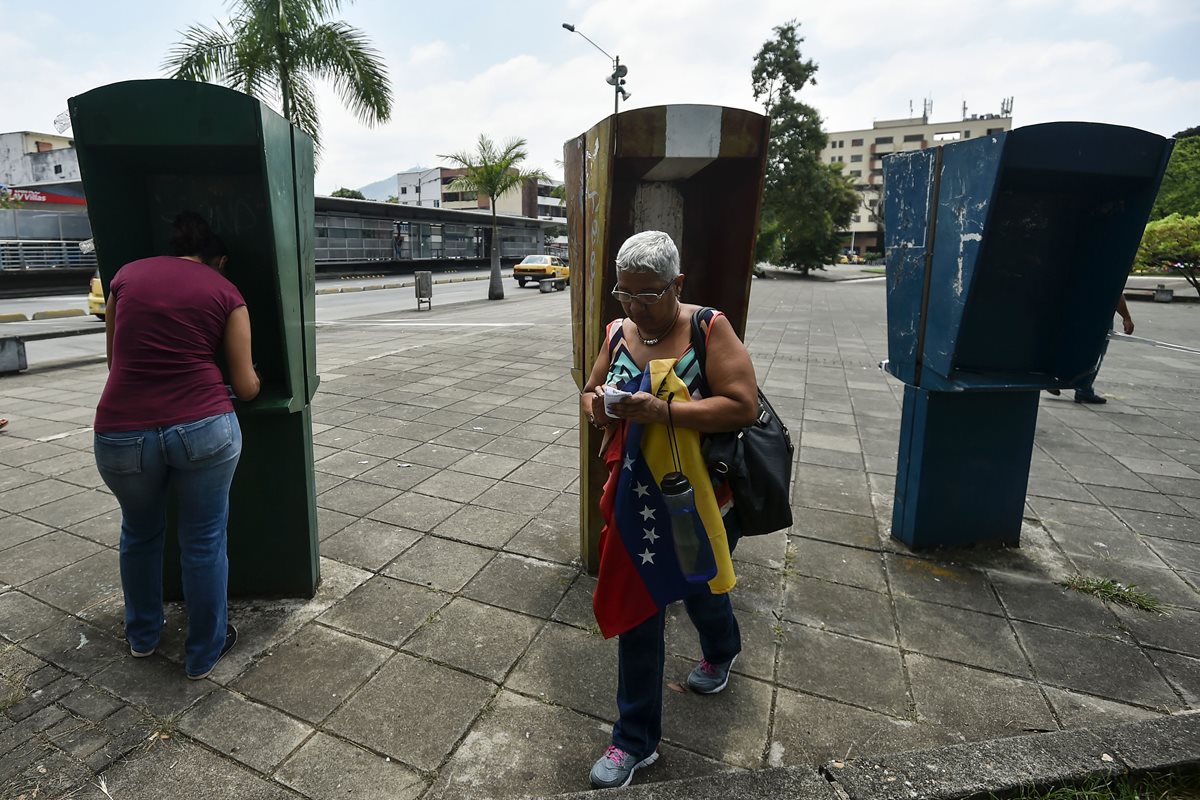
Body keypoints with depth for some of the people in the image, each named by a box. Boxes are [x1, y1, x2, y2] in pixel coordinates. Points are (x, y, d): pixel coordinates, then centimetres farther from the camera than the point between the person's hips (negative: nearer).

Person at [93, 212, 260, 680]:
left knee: (140, 534, 28)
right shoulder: (226, 293, 6)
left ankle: (142, 636, 46)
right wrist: (258, 382, 29)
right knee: (204, 543, 14)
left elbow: (115, 361, 23)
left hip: (121, 433, 3)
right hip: (203, 428, -3)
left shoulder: (126, 275, 13)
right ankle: (204, 652, 31)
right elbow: (245, 386, 6)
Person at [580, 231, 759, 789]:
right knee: (637, 608, 8)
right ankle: (635, 740, 28)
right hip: (638, 496, 3)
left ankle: (721, 651, 60)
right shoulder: (618, 334, 0)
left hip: (701, 497, -3)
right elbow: (590, 393, 9)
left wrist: (663, 411, -30)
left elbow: (743, 406, -21)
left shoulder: (709, 329, -15)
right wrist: (597, 405, -15)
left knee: (700, 588, 22)